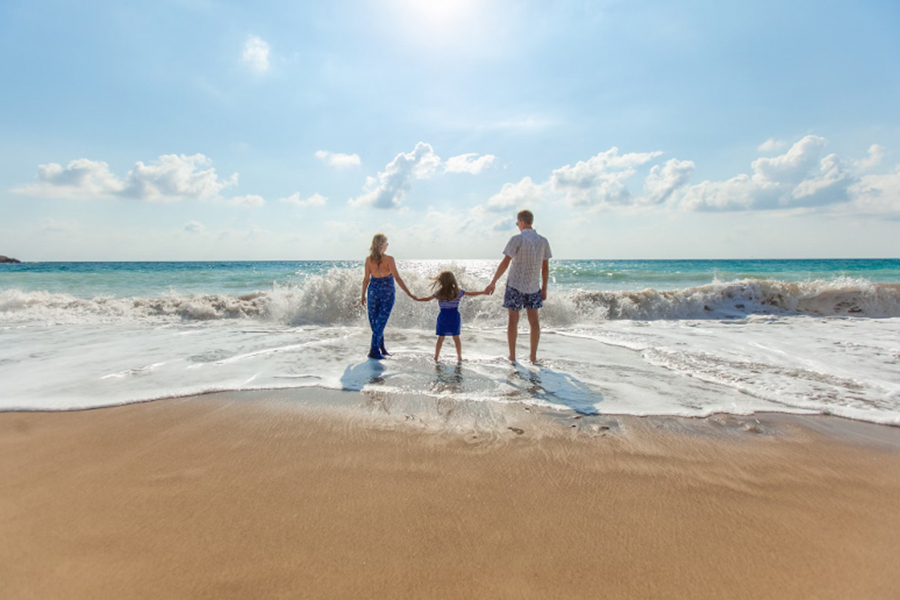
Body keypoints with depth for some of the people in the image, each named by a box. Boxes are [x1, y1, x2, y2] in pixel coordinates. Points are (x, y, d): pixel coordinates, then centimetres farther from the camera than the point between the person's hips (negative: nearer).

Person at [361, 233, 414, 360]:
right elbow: (397, 278, -16)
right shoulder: (389, 259, -14)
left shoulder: (369, 259, -4)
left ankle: (381, 348, 23)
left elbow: (366, 278, 1)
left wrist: (363, 295, 12)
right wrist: (409, 293, -11)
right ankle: (374, 350, -2)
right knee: (381, 321, 1)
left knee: (374, 321, 14)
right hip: (387, 292, -3)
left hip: (373, 291, 3)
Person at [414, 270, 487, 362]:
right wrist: (483, 292, 12)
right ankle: (459, 357, 13)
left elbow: (427, 299, 6)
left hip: (443, 316, 0)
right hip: (454, 316, 0)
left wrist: (417, 299, 23)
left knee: (440, 338, 8)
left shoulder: (439, 293, -4)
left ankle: (436, 357, 13)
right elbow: (471, 294, 1)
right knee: (456, 337, 8)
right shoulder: (458, 292, -5)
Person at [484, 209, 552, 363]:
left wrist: (493, 282, -10)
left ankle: (512, 356, 9)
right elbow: (546, 267, 5)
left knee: (513, 320, 5)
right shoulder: (543, 241, 3)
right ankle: (533, 356, 13)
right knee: (534, 320, 9)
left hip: (515, 285, -4)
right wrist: (544, 288, 13)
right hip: (534, 286, 4)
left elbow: (505, 263, -15)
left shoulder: (517, 239, -11)